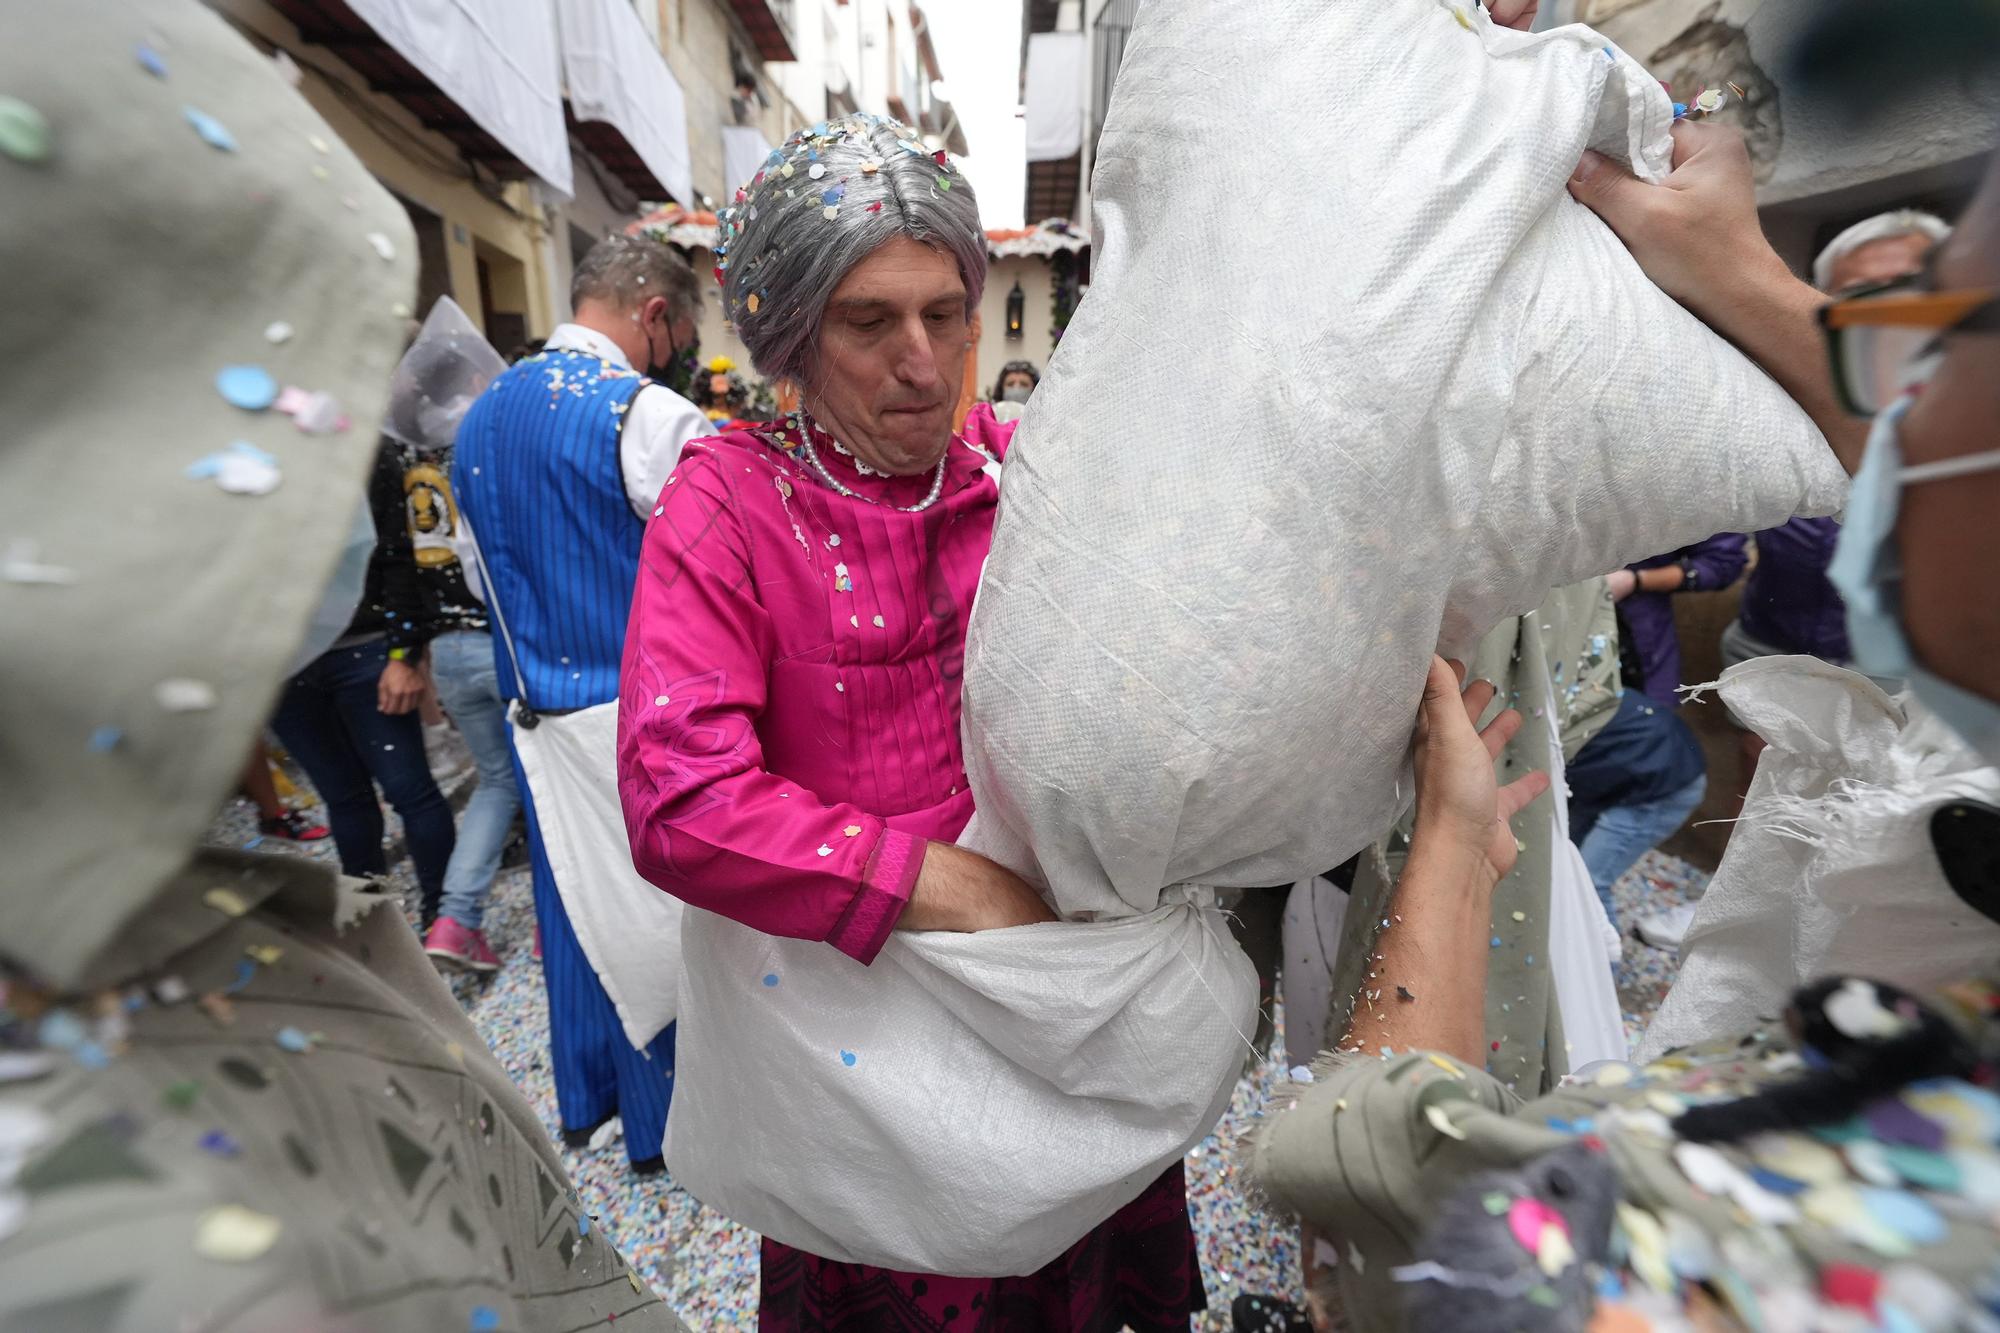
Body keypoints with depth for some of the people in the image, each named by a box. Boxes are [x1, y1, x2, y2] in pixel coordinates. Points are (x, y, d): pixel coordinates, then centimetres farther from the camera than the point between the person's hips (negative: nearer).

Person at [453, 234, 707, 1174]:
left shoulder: (481, 416, 8)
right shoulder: (648, 416, -17)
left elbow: (491, 573, 15)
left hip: (537, 708, 7)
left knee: (569, 904, 20)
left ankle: (582, 1102, 40)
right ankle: (664, 1120, 28)